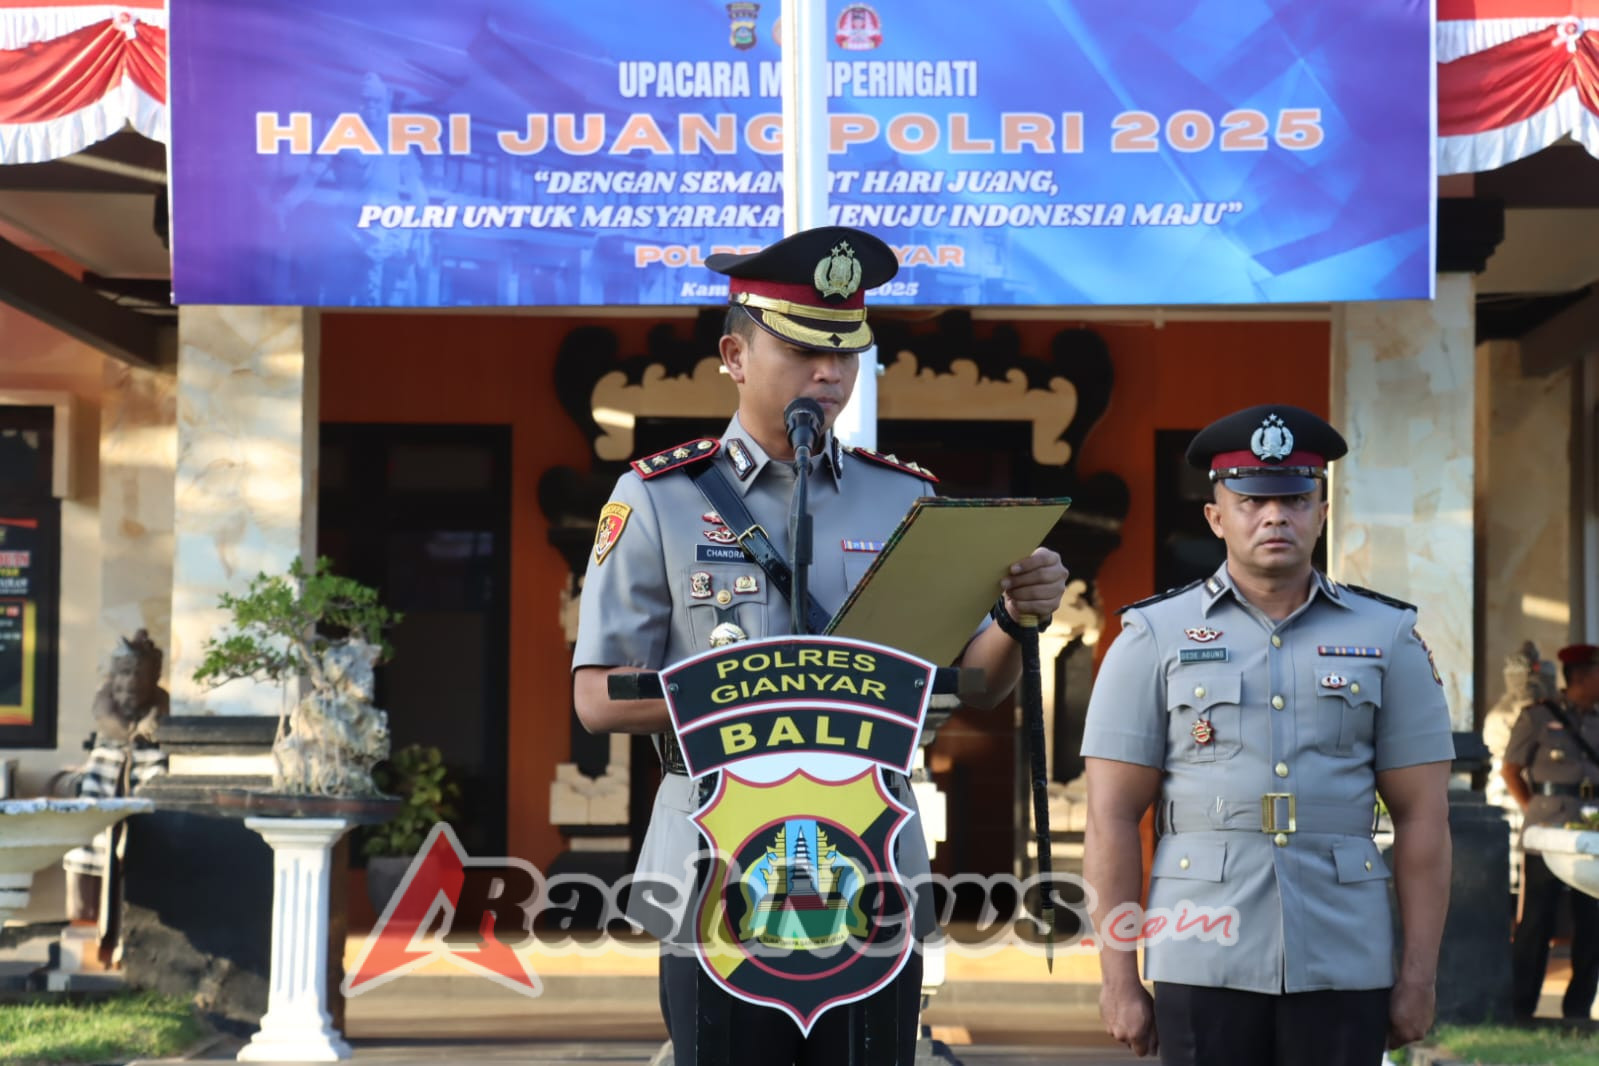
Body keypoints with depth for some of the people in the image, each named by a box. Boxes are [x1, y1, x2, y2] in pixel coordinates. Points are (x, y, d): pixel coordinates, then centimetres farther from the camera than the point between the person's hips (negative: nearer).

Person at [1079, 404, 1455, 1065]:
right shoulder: (1154, 637, 4)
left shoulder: (1388, 638, 8)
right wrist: (1118, 979, -4)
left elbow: (1421, 817, 6)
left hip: (1344, 968, 1)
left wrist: (1418, 977, 1)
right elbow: (1113, 818, 1)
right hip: (1203, 965, -1)